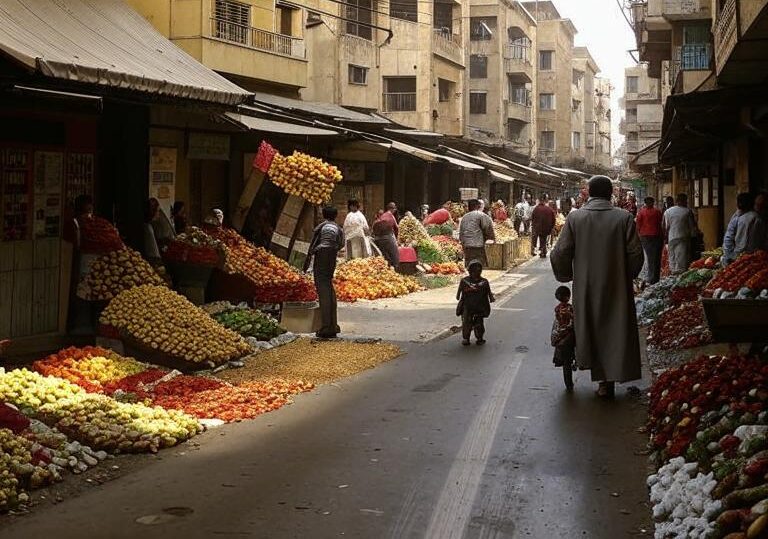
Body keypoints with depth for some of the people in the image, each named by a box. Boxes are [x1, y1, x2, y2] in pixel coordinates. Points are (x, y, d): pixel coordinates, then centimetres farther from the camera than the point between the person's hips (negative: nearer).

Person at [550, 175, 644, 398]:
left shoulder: (574, 217, -6)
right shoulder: (624, 217, -7)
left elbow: (560, 253, -6)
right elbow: (635, 253, -6)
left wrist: (565, 276, 12)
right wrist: (627, 277, 11)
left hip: (585, 288, 1)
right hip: (617, 287, -1)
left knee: (590, 328, 14)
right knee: (615, 329, 7)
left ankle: (602, 377, 16)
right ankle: (609, 381, 4)